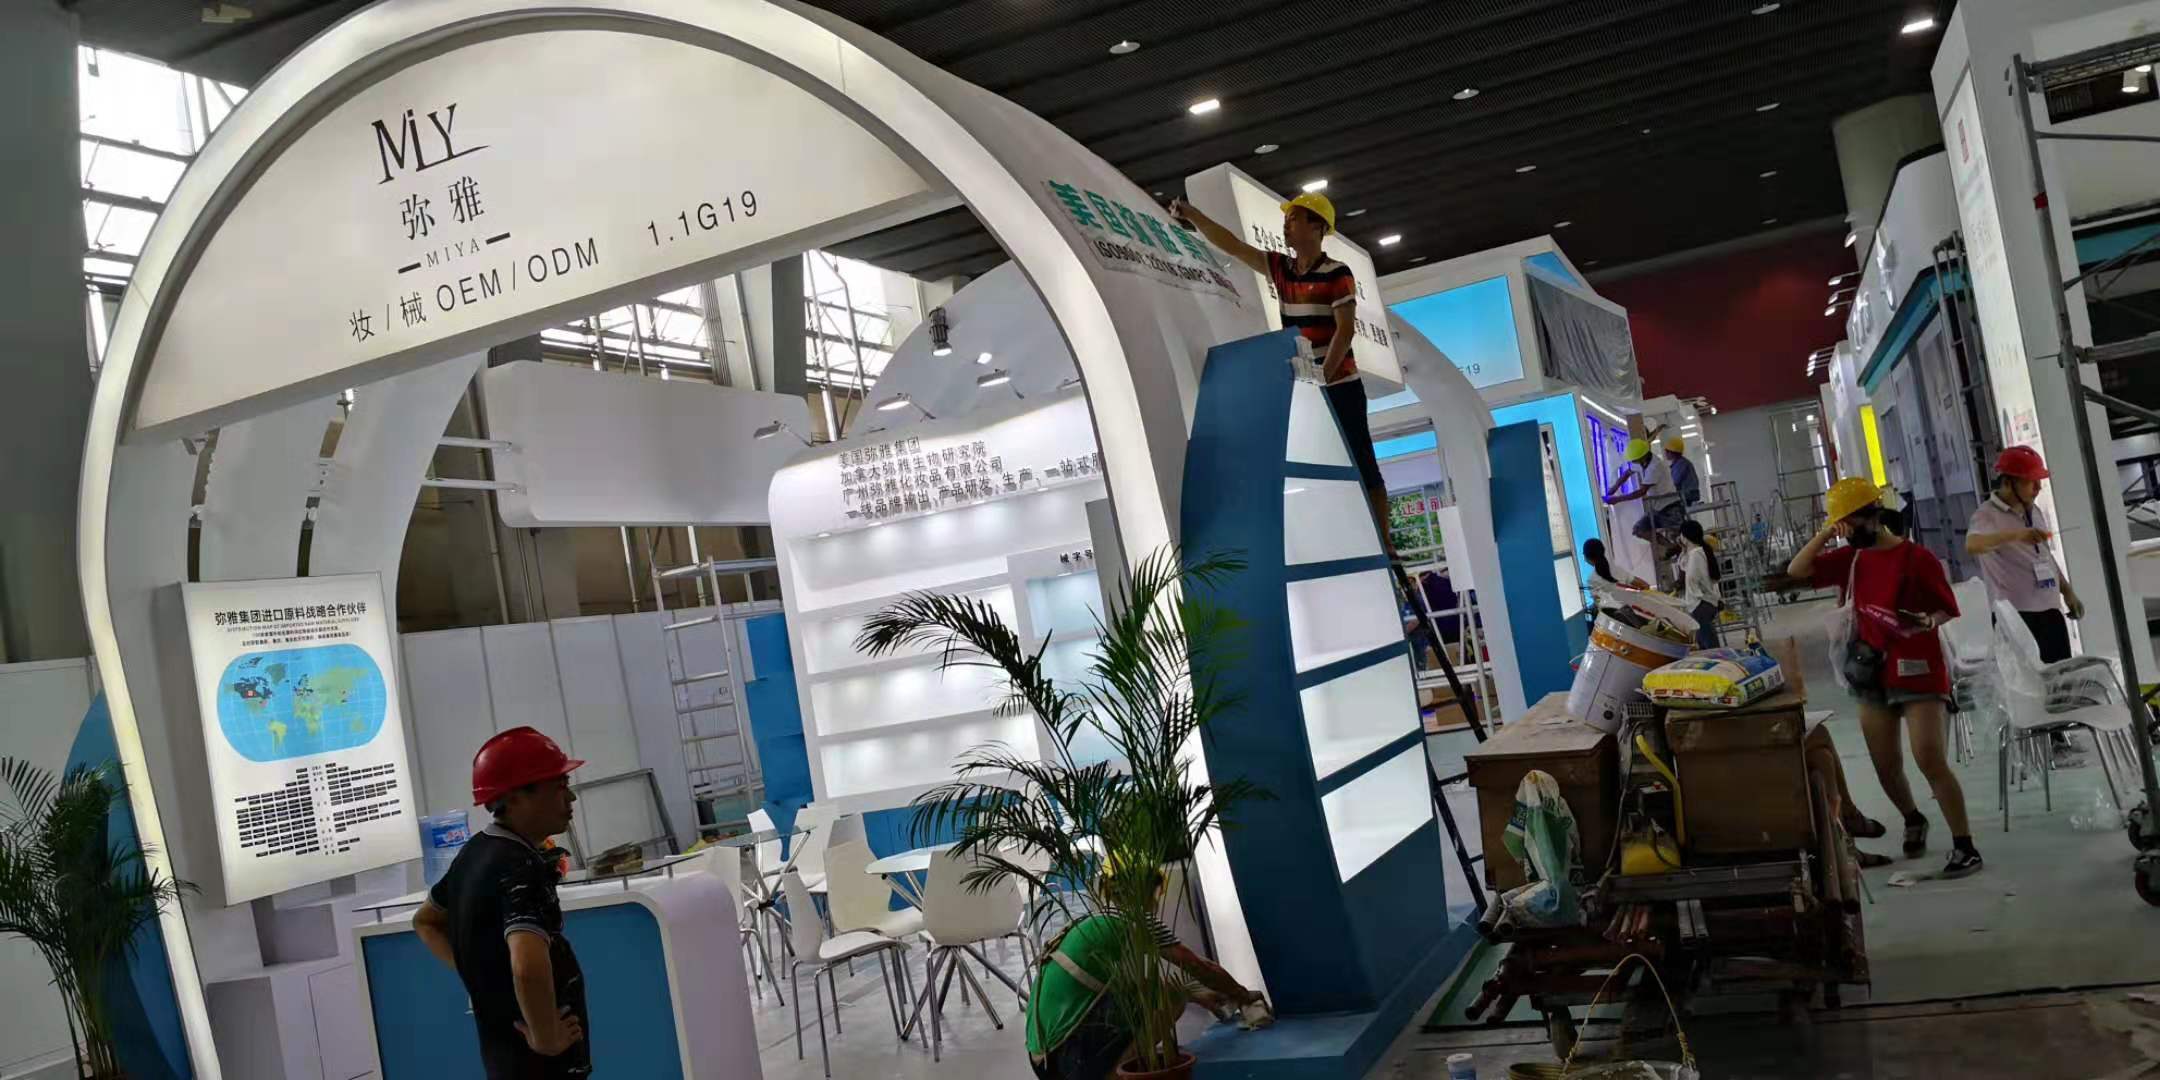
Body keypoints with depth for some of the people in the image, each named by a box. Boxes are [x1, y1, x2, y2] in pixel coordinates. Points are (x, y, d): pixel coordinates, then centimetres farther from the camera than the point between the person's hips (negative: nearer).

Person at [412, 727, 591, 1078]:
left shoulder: (475, 852, 6)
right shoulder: (519, 868, -23)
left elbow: (425, 921, 24)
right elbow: (528, 967, -40)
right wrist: (547, 1039, -25)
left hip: (503, 1048, 9)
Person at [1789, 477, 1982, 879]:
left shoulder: (1918, 557, -11)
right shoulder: (1851, 558, 6)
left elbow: (1949, 609, -6)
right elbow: (1796, 570, 4)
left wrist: (1928, 622, -27)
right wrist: (1824, 534, -4)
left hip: (1918, 674, -6)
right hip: (1873, 676, 6)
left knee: (1931, 762, -13)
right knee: (1886, 767, 12)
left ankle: (1965, 847, -6)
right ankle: (1913, 820, 38)